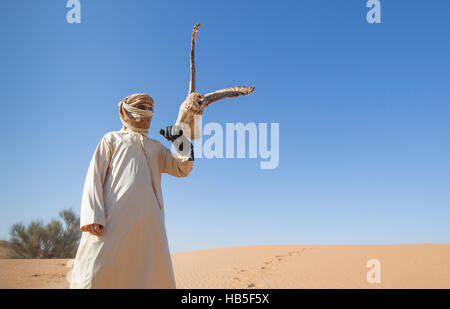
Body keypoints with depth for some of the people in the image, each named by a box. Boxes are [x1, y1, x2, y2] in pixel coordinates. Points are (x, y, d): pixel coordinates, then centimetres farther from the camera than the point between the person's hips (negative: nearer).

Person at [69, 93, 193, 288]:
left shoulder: (156, 147, 29)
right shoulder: (112, 139, 17)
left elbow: (183, 169, 24)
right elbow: (95, 177, 5)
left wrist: (180, 140, 10)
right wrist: (93, 216, -10)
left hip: (148, 222, 4)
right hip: (115, 218, -4)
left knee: (156, 276, 0)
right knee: (98, 275, -10)